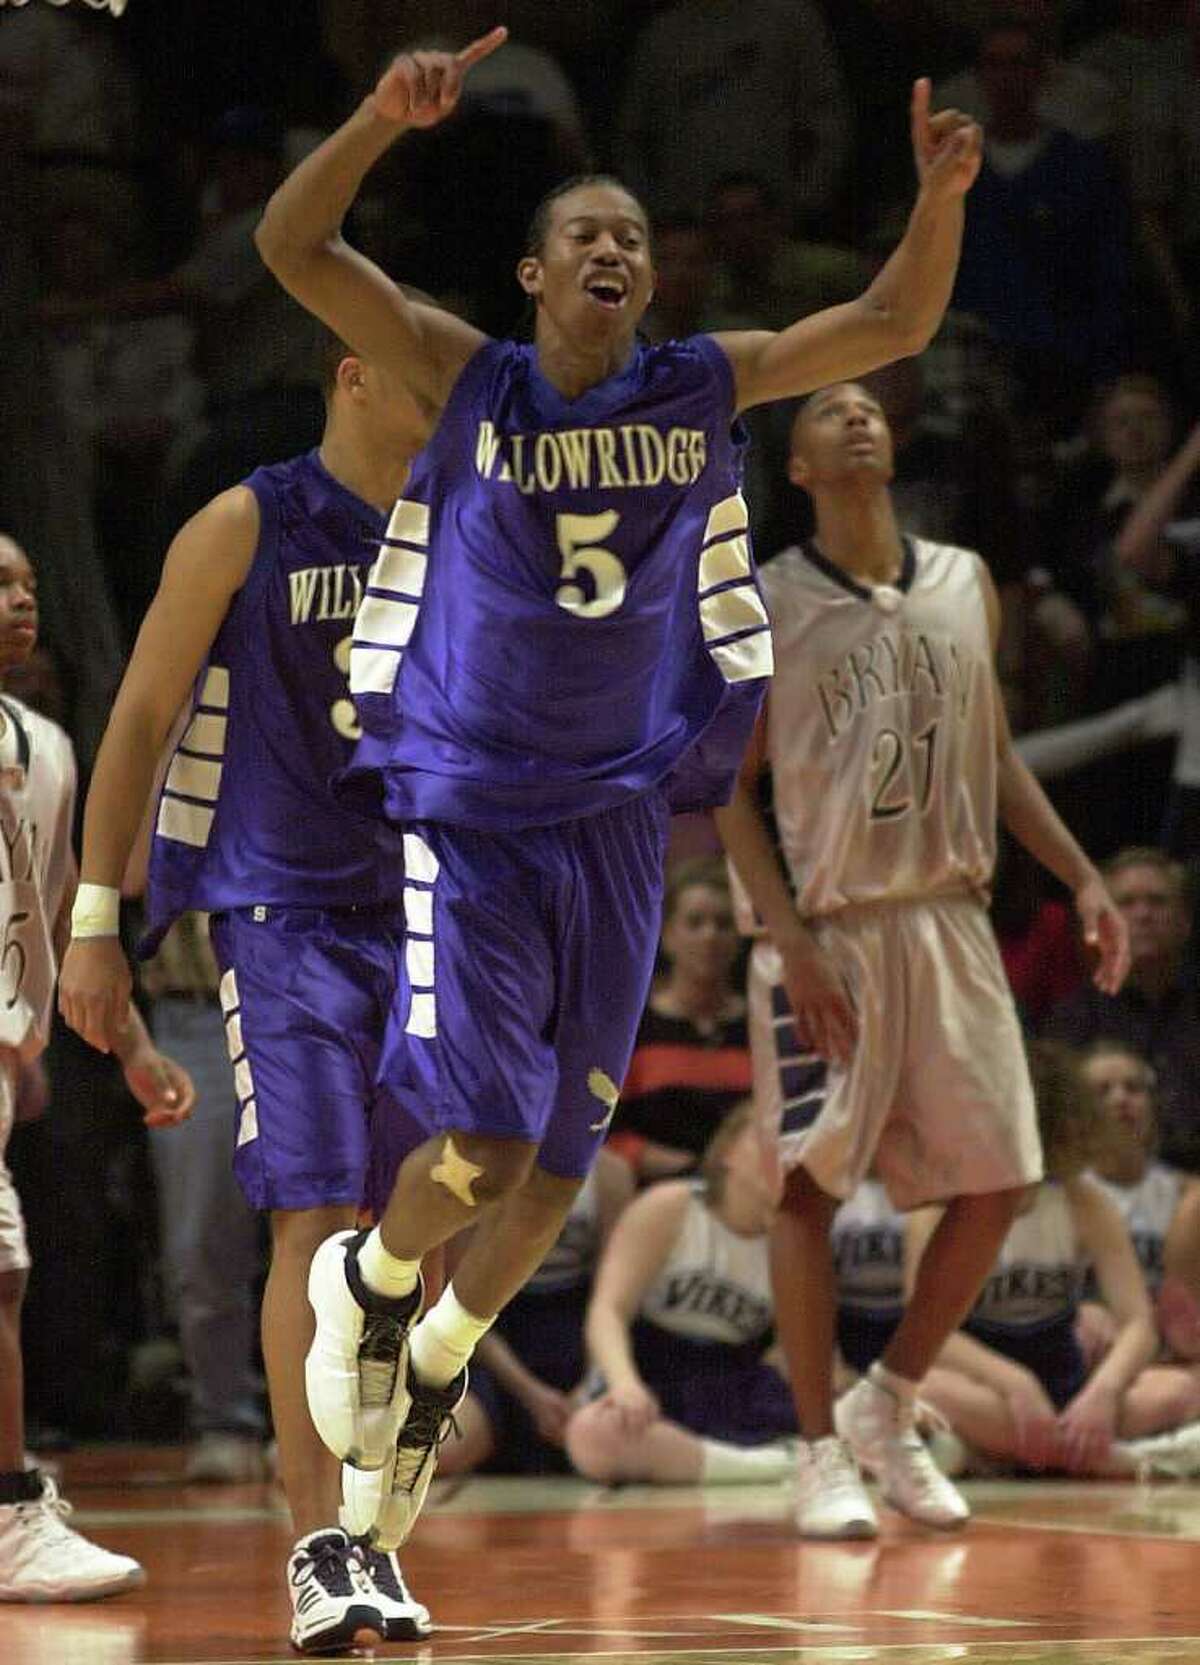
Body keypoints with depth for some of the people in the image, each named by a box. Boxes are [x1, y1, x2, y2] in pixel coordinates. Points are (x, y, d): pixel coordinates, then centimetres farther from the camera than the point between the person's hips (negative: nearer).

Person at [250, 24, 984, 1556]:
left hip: (618, 824, 4)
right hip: (467, 813, -4)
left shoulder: (701, 389, 4)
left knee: (554, 1175, 8)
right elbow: (292, 247, -12)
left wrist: (938, 195, -16)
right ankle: (366, 1281, 17)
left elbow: (894, 325, 2)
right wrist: (389, 117, -28)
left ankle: (435, 1372, 35)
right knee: (475, 1155, -16)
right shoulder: (465, 380, -4)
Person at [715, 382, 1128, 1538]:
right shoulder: (763, 606, -4)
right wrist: (791, 939, -14)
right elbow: (729, 788, -4)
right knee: (810, 1184, -6)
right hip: (829, 928, -4)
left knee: (994, 1185, 1)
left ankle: (886, 1413, 19)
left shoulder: (964, 584, 9)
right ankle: (821, 1454, 4)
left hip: (949, 921, 4)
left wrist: (1081, 879, 7)